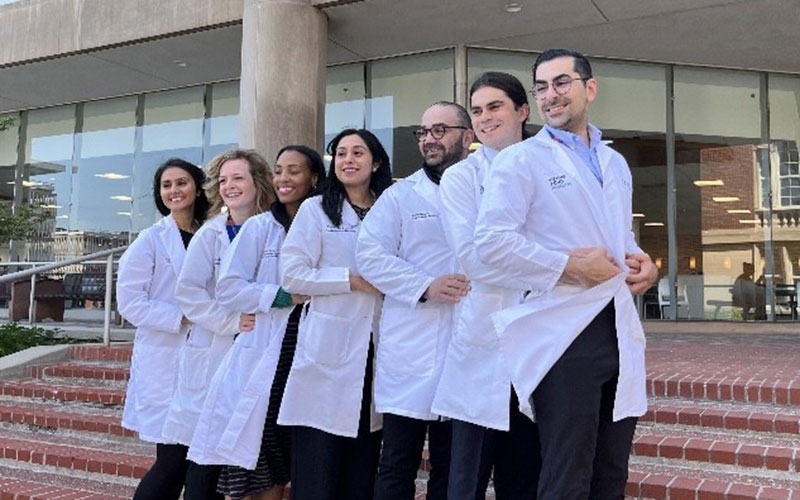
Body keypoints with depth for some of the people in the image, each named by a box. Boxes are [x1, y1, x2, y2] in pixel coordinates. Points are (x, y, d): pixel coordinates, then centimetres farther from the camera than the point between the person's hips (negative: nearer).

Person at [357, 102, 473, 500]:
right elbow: (369, 254, -2)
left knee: (454, 467, 12)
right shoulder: (400, 195, 9)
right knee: (398, 465, 4)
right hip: (410, 349, -1)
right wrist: (425, 285, -14)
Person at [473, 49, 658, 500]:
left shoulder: (616, 164, 17)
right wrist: (570, 266, -17)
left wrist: (643, 262, 6)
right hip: (565, 331, -6)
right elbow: (492, 239, -16)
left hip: (621, 329, 7)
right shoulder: (521, 160, -4)